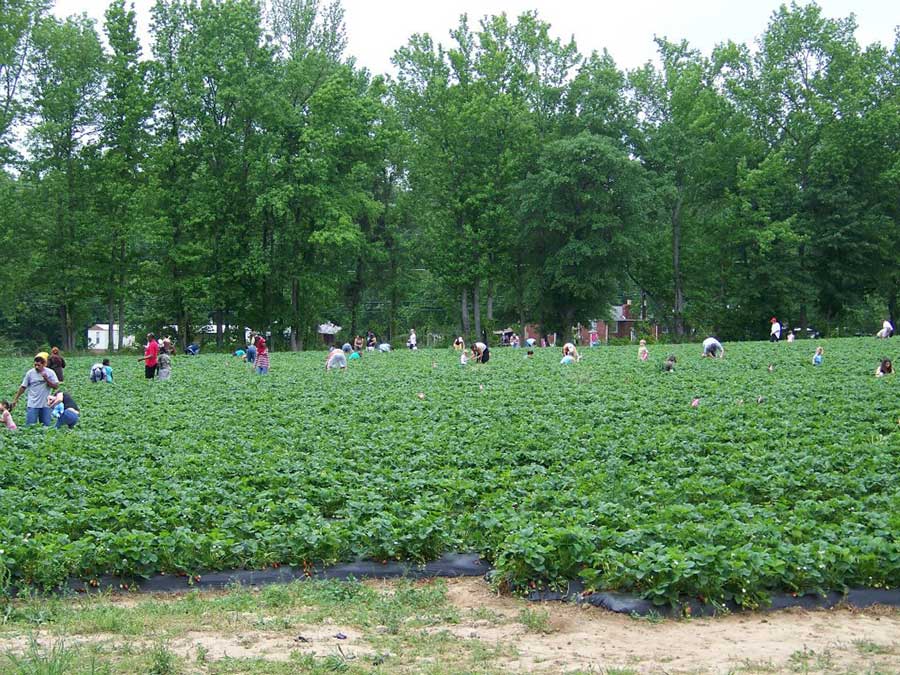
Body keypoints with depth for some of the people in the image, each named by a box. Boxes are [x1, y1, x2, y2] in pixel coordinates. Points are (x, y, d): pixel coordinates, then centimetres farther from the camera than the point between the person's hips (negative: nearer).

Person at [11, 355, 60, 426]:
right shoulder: (30, 373, 0)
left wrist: (47, 379, -19)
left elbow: (56, 386, -7)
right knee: (30, 426, -5)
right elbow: (23, 387, 5)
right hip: (32, 405, 0)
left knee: (46, 425, 4)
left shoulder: (50, 373, -1)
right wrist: (15, 399, 5)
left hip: (45, 404, 0)